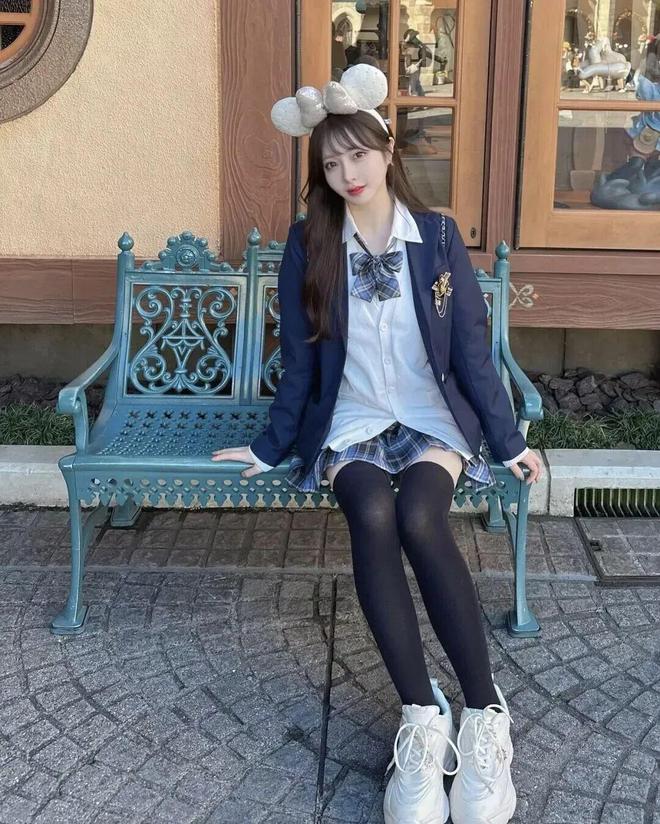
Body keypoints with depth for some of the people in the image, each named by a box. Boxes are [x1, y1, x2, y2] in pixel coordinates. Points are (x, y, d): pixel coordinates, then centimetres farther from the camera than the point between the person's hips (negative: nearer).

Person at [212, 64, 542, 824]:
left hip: (432, 418, 0)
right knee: (372, 515, -33)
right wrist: (269, 446, 6)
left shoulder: (438, 235, 0)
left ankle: (485, 714, -24)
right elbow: (301, 360, 5)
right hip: (349, 423, 1)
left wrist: (508, 441, 4)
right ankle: (422, 716, -28)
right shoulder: (309, 245, 0)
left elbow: (470, 348, 3)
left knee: (418, 519, -32)